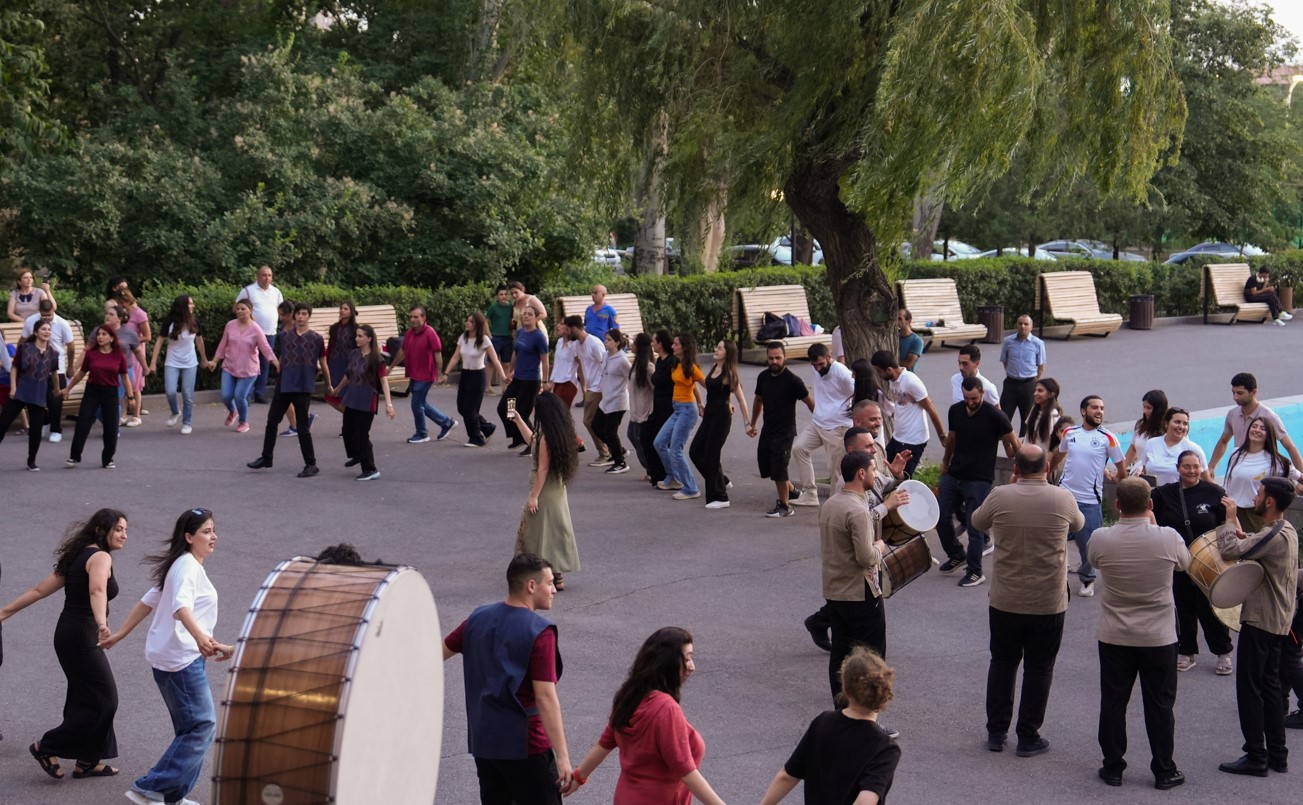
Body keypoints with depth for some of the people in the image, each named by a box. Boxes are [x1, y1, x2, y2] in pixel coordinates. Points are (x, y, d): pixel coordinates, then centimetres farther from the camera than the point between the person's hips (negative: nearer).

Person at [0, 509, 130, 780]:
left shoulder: (77, 557, 14)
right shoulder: (100, 557, -13)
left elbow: (39, 590, 14)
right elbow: (97, 590, -35)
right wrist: (101, 623, -51)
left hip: (68, 633, 9)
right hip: (82, 637, -9)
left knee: (85, 697, 16)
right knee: (103, 699, -3)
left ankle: (88, 760, 22)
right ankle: (47, 747, 3)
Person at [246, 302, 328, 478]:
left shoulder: (317, 339, -5)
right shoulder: (284, 336, 5)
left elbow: (323, 364, 2)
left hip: (303, 388, -5)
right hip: (283, 385, 5)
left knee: (303, 427, -3)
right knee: (272, 421, 11)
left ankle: (311, 464, 6)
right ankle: (266, 458, 26)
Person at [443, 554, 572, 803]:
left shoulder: (478, 618, 3)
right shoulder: (539, 632, -17)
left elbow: (438, 654, 17)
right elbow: (545, 698, -21)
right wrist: (562, 756, -19)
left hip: (482, 740, 7)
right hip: (525, 745, -7)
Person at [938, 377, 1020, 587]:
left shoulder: (995, 416, -14)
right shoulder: (955, 411, 2)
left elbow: (1013, 444, -5)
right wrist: (946, 462, 30)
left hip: (979, 480, -6)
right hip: (953, 475, 6)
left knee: (975, 526, -3)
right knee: (941, 516, 6)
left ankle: (975, 572, 9)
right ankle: (957, 555, 28)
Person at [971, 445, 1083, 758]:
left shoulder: (999, 497, -11)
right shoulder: (1063, 498, -10)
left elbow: (977, 521, 10)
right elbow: (1077, 524, 12)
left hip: (1005, 601, 1)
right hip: (1048, 604, -1)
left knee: (1002, 663, 16)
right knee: (1038, 669, 10)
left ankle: (996, 732, 22)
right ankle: (1028, 737, 16)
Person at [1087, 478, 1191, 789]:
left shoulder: (1101, 539, -15)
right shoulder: (1169, 538, -17)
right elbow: (1184, 563, 6)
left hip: (1114, 636, 1)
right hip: (1159, 636, 0)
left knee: (1113, 702, 12)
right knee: (1160, 705, 11)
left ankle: (1112, 767, 20)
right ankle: (1164, 772, 20)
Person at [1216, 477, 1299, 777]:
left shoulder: (1276, 536, -24)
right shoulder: (1286, 530, 9)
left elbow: (1231, 550, -31)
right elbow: (1252, 545, 14)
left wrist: (1230, 519, -15)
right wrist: (1238, 526, -3)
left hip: (1260, 620, -10)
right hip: (1277, 620, 10)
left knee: (1249, 688, -2)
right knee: (1270, 685, 16)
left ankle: (1256, 757, 3)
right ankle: (1277, 755, 22)